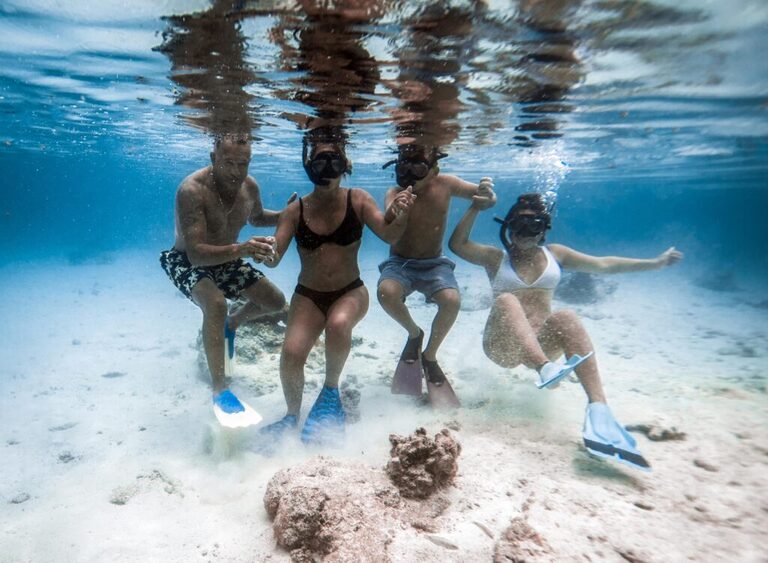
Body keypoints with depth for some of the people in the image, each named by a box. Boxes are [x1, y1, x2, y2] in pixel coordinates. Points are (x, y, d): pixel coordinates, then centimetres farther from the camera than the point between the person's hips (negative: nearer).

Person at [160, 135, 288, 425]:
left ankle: (232, 324, 34)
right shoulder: (192, 190, -32)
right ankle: (220, 390, -28)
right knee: (215, 303, -36)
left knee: (276, 301, 4)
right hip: (187, 261, -6)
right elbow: (196, 253, -38)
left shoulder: (249, 186, -12)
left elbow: (257, 217, 12)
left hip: (227, 259, 7)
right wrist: (241, 249, -55)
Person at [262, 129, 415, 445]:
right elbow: (274, 259, -9)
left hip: (350, 292, -1)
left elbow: (389, 236, -15)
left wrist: (399, 215, -37)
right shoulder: (296, 210, -7)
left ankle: (331, 390, -5)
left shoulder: (358, 200, -7)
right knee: (291, 352, -21)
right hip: (308, 295, 1)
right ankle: (292, 416, 8)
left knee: (338, 324, -34)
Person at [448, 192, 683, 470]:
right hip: (503, 345, -2)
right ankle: (546, 368, -53)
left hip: (541, 343, 2)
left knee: (566, 317, -31)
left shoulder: (555, 254, 16)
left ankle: (598, 411, -45)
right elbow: (457, 245, -4)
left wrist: (655, 263, 11)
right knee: (506, 300, -31)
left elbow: (603, 264, 15)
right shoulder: (496, 257, 8)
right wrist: (475, 209, -12)